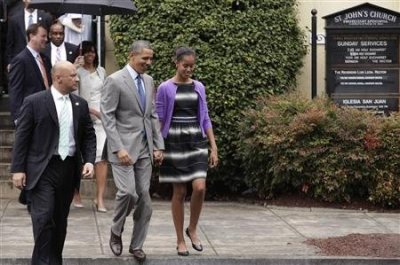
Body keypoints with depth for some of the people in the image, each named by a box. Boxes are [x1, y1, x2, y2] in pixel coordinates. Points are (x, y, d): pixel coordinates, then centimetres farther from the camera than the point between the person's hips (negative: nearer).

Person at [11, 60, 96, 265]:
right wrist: (18, 169, -9)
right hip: (42, 169, -5)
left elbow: (89, 136, 12)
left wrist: (89, 160, -3)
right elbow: (22, 137, -5)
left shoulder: (80, 104, 9)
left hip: (69, 169, 5)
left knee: (60, 219, 11)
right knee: (44, 217, -12)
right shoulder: (34, 102, -5)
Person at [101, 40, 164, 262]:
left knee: (144, 197, 5)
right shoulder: (115, 81, -8)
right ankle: (116, 232, 8)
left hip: (145, 148, 6)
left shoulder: (148, 81, 12)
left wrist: (158, 145, 9)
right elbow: (107, 117, -12)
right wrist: (119, 148, -19)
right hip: (124, 147, -6)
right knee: (128, 192, -17)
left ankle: (137, 245, 16)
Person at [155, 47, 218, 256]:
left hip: (196, 141, 3)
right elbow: (158, 120, -2)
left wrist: (214, 147, 5)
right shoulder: (165, 88, -3)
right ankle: (180, 240, 13)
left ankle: (192, 229, 11)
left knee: (200, 187, -13)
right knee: (179, 192, 1)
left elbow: (205, 119, 10)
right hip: (174, 142, -3)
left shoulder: (199, 87, 7)